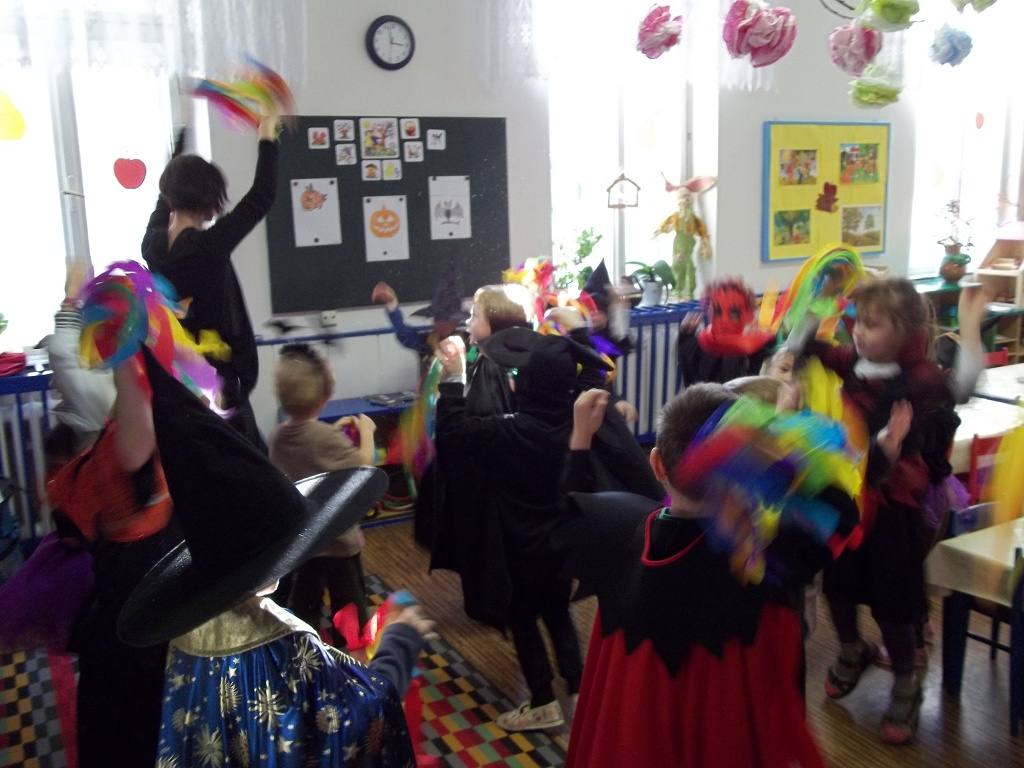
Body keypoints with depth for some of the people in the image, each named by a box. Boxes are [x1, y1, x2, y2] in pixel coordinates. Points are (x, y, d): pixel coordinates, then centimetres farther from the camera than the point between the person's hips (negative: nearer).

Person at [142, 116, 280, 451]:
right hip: (215, 376, -8)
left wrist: (182, 135, 29)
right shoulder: (209, 246, -20)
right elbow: (262, 197, -15)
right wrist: (267, 138, -5)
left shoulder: (153, 244, -1)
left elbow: (168, 191, 18)